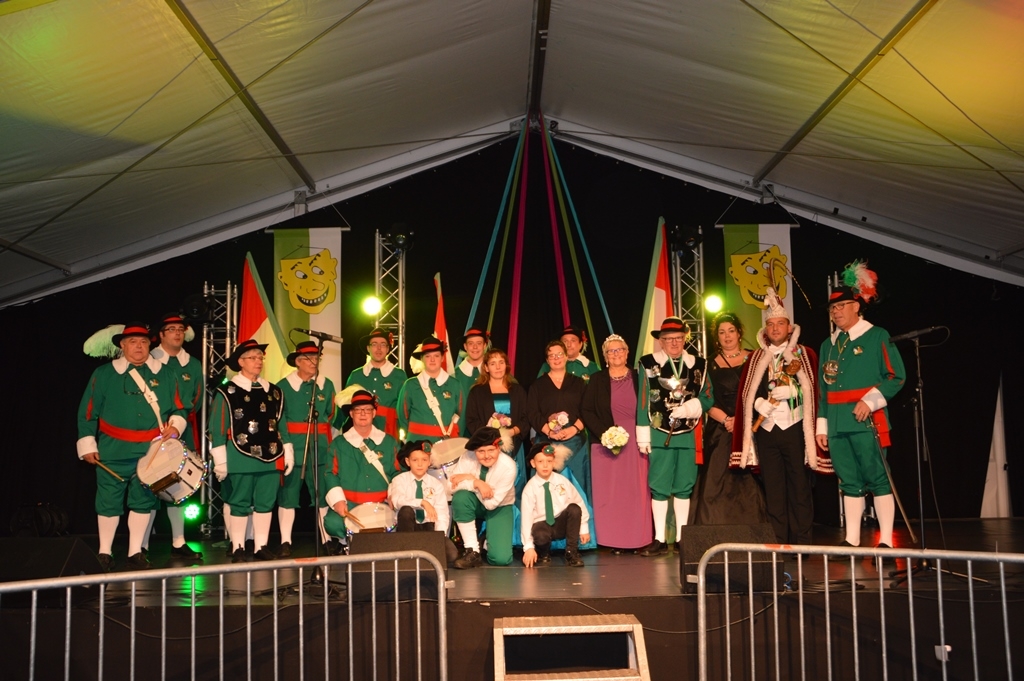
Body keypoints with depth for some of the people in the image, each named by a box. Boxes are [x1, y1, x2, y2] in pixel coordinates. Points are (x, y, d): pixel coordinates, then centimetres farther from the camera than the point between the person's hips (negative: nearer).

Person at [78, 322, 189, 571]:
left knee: (144, 501, 6)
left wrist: (175, 425, -7)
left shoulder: (164, 375, 8)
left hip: (152, 452, 2)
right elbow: (87, 412, 5)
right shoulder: (103, 374, 3)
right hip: (114, 452, -2)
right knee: (109, 501, 3)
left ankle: (135, 553, 16)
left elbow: (179, 409, 13)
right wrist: (87, 446, 1)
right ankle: (104, 553, 18)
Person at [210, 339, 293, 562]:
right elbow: (217, 427, -6)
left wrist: (287, 452, 12)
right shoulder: (227, 392, -3)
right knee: (239, 503, 4)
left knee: (266, 502, 8)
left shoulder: (273, 391, 13)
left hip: (270, 458, 5)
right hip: (241, 458, -4)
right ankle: (238, 548, 13)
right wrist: (220, 460, -10)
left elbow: (281, 424, 16)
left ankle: (261, 546, 17)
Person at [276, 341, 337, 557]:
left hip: (320, 448, 3)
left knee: (323, 492, 5)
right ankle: (285, 542, 8)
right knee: (288, 492, 0)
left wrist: (324, 439, 4)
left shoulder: (326, 385, 10)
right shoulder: (284, 386, 1)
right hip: (293, 447, -2)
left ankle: (326, 540, 12)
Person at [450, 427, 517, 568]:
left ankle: (487, 540, 17)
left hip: (499, 508, -2)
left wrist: (470, 479, -29)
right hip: (476, 504, 2)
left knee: (500, 558, -20)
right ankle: (472, 551, -20)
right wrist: (477, 483, -35)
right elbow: (452, 487, -22)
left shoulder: (508, 467, -28)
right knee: (460, 496, -35)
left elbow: (491, 504, -26)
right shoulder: (468, 457, -22)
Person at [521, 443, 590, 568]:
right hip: (542, 525, -3)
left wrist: (584, 528, 1)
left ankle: (571, 552, -9)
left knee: (574, 508, -27)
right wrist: (529, 547, -24)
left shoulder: (562, 481, -6)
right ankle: (544, 555, 2)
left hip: (563, 524, 3)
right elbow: (526, 516, -18)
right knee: (540, 535, -38)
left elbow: (579, 502, 2)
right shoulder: (530, 488, -13)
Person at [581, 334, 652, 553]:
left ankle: (638, 539, 6)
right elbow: (587, 411, 1)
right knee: (609, 491, -1)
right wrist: (604, 433, -11)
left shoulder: (638, 378, 7)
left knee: (637, 490, 0)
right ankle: (613, 540, 4)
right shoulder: (597, 379, 6)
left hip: (635, 443, 1)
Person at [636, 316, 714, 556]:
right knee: (659, 488, 0)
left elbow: (708, 398, 9)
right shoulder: (648, 364, 2)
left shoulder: (698, 364, 9)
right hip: (660, 435, -2)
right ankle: (660, 539, 6)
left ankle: (683, 538, 14)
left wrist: (690, 407, -11)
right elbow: (643, 402, -1)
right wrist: (643, 436, -4)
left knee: (684, 487, 6)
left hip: (689, 435, 2)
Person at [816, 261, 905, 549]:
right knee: (849, 482, 8)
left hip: (867, 421, -5)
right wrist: (821, 425, 15)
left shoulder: (877, 337, 1)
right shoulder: (828, 345, 17)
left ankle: (885, 541, -1)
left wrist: (870, 400, -16)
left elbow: (896, 376, -4)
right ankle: (852, 540, 11)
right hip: (837, 425, 6)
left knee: (878, 479, -4)